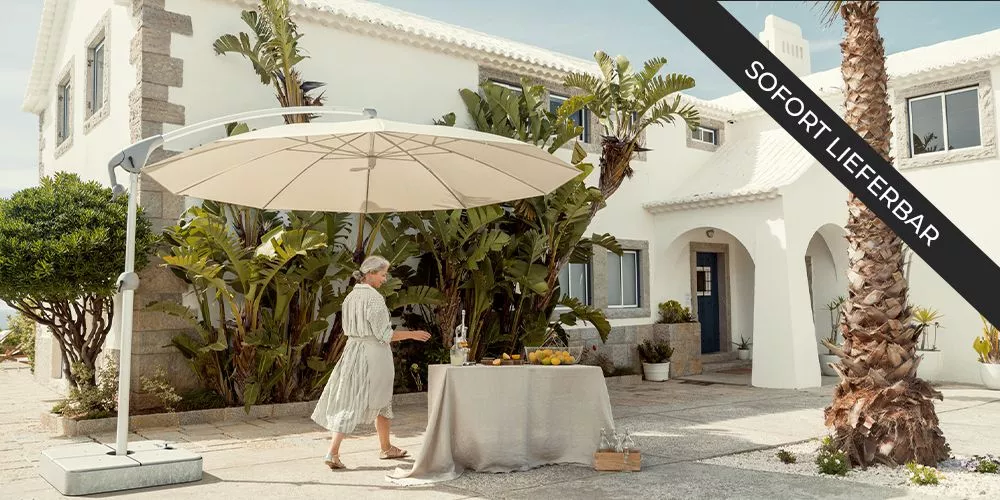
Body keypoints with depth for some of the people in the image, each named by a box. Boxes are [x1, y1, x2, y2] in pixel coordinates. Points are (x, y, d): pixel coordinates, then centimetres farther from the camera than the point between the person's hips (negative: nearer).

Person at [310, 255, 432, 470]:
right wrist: (412, 334, -7)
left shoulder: (350, 297, 8)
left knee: (348, 401, 9)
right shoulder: (374, 297, -17)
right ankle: (386, 448, 24)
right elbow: (384, 334, -17)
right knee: (381, 401, 11)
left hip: (352, 350, 7)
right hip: (374, 354, -7)